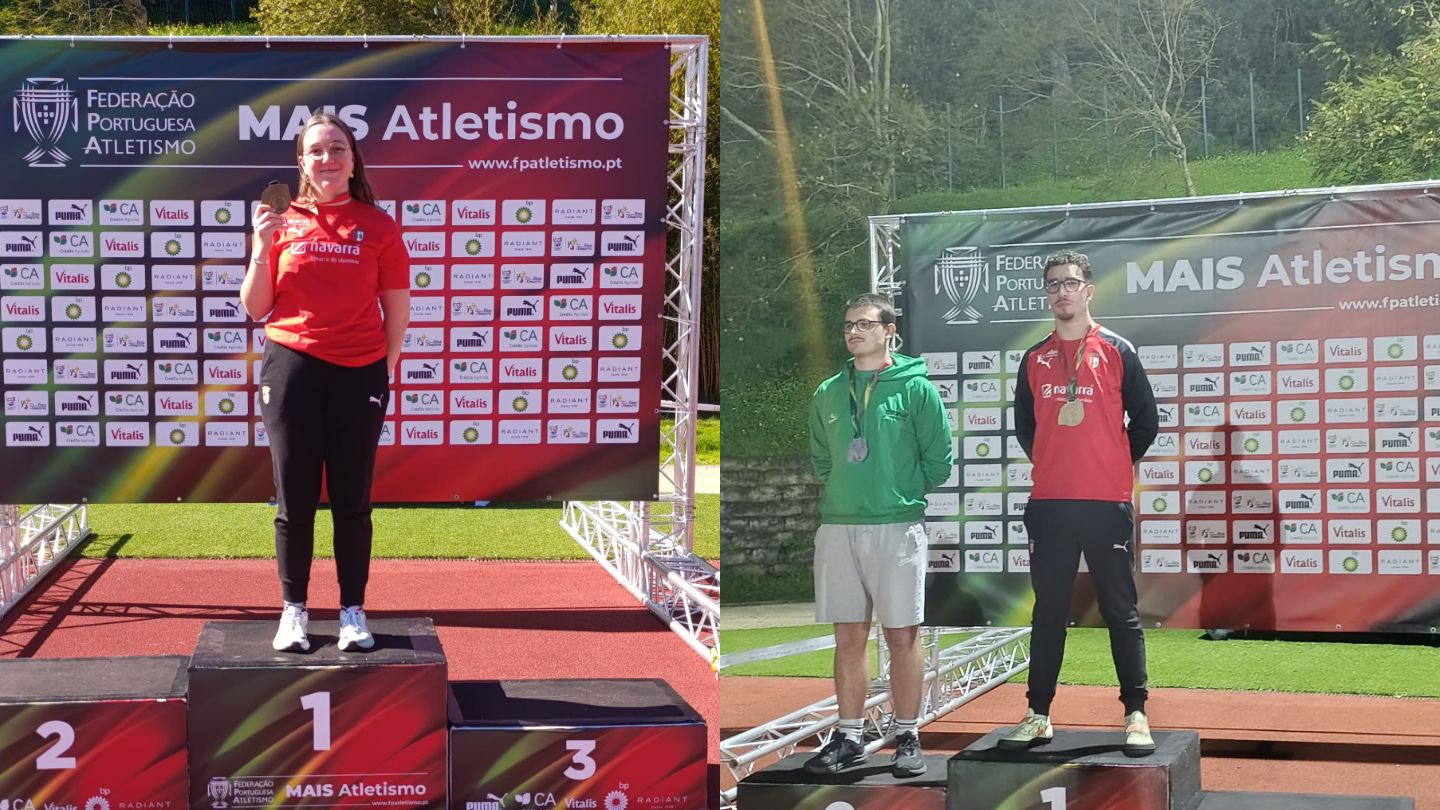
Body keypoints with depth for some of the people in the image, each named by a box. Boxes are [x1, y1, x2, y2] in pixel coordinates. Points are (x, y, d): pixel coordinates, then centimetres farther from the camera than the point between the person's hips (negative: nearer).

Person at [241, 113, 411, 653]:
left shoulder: (377, 227, 2)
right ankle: (293, 612, 13)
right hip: (292, 369, 1)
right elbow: (256, 309, 6)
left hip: (358, 374, -1)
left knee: (352, 501, 5)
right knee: (294, 500, 4)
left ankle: (353, 613, 13)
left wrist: (385, 371, 1)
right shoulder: (282, 224, 4)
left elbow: (397, 306, 6)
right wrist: (262, 249, -8)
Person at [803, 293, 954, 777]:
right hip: (838, 527, 4)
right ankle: (850, 740, 14)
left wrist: (904, 492, 3)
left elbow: (939, 460, -1)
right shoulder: (828, 394, 11)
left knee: (902, 636, 0)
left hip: (898, 527, -4)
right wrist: (845, 491, 13)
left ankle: (907, 738, 8)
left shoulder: (916, 389, -2)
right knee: (849, 638, 8)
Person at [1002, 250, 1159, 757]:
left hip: (1107, 504, -3)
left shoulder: (1117, 351, 0)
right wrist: (1053, 466, 13)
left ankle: (1136, 715, 4)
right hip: (1049, 505, 3)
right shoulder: (1035, 359, 10)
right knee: (1048, 612, 8)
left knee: (1121, 611, 0)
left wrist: (1116, 466, 6)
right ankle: (1038, 716, 13)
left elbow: (1145, 420, 3)